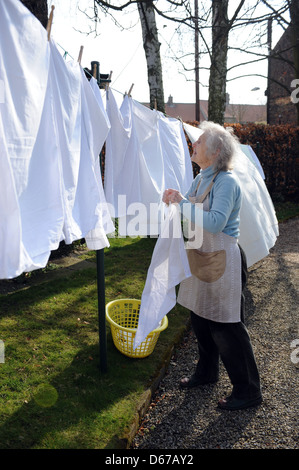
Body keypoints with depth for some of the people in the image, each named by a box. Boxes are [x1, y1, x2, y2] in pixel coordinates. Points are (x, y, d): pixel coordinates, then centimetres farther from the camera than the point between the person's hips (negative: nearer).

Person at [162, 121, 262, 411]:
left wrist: (183, 203, -23)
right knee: (200, 319, 19)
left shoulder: (227, 181, -18)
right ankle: (207, 372, 41)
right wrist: (174, 202, -3)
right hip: (201, 259, 9)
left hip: (223, 261, -9)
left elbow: (215, 222, -30)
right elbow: (191, 215, 15)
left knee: (226, 327, 1)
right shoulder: (200, 179, 9)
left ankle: (248, 391, 20)